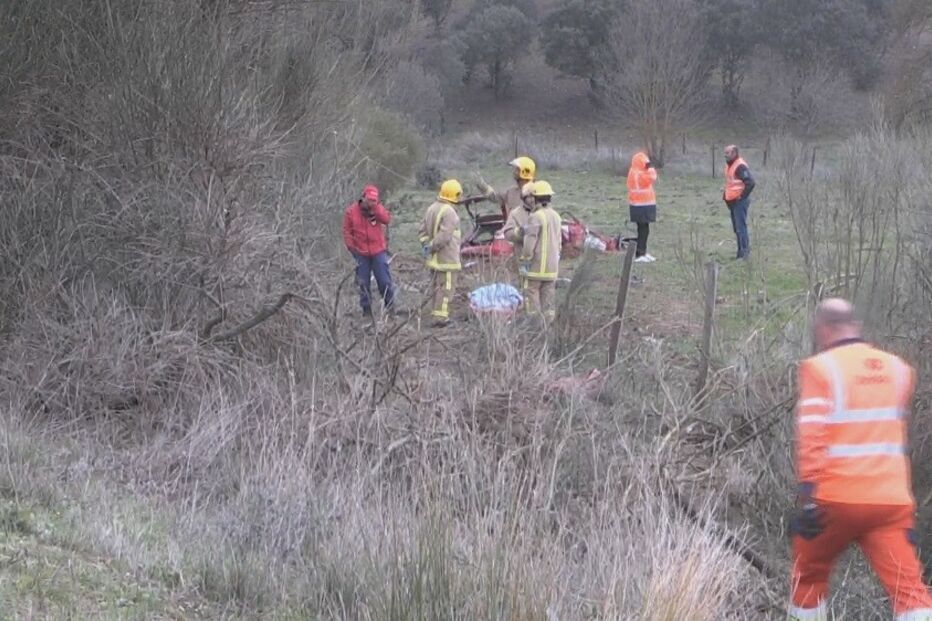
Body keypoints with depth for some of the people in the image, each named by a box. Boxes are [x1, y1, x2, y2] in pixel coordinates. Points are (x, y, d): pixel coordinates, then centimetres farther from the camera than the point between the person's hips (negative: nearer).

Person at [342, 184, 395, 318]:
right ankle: (366, 309, 15)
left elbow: (387, 220, -18)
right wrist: (351, 247, -6)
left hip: (378, 252, 0)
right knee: (363, 283, 6)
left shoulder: (378, 209, 0)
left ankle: (390, 306, 13)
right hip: (361, 254, 0)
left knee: (384, 281, 0)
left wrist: (375, 208, -23)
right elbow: (347, 231, 1)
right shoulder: (351, 211, -3)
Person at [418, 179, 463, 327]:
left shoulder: (431, 208, 9)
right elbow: (444, 236, -26)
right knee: (446, 288, -2)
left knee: (436, 287, 18)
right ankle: (440, 317, -2)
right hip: (446, 258, -9)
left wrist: (426, 246, 3)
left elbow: (422, 231, 11)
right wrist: (432, 247, -14)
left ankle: (437, 314, 27)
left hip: (433, 259, 9)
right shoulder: (449, 212, -20)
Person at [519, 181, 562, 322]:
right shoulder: (556, 216, 10)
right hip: (552, 268, 8)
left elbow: (529, 243, -19)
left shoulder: (536, 217, -15)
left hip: (536, 268, -8)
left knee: (532, 298, -2)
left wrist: (525, 262, -10)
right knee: (548, 300, 11)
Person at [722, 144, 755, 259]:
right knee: (736, 228, 13)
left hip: (739, 201, -10)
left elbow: (750, 183, -24)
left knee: (741, 227, -10)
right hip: (732, 202, 10)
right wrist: (725, 195, 17)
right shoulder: (729, 165, 14)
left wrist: (742, 196, -18)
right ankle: (741, 251, 19)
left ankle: (745, 252, -8)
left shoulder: (740, 166, -17)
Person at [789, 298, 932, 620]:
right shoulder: (898, 368, 12)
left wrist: (808, 493, -17)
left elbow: (811, 434, -15)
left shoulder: (820, 367, -5)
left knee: (809, 576, 19)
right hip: (892, 500, 3)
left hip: (837, 498, -3)